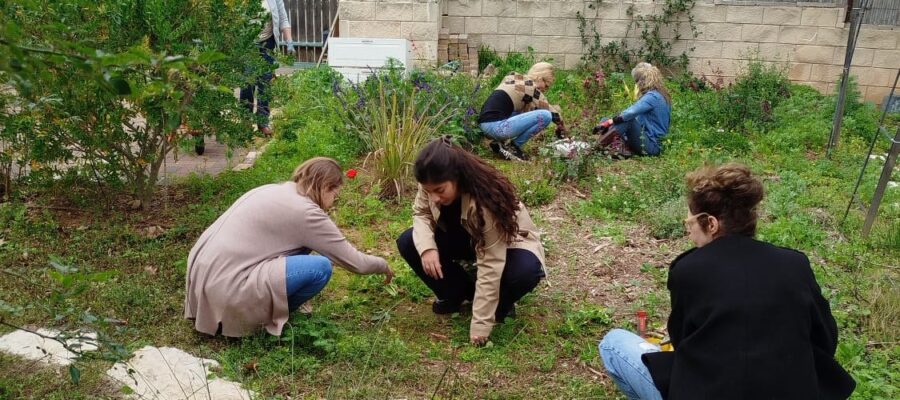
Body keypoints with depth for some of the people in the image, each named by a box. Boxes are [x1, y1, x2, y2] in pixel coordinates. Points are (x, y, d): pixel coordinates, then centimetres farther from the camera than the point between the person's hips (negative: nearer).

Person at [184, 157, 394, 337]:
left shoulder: (275, 190, 14)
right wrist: (383, 265, 15)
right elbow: (354, 262, -4)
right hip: (225, 288, -9)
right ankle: (267, 317, 5)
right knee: (320, 267, -14)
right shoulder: (305, 212, -11)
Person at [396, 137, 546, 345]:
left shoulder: (487, 199, -40)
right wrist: (426, 247, -32)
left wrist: (480, 325, -34)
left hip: (507, 242, -5)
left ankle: (500, 304, -3)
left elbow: (490, 266, -37)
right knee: (408, 243, -16)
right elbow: (421, 213, -8)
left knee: (526, 270, -38)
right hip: (466, 237, 5)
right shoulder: (432, 185, -25)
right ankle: (457, 293, 3)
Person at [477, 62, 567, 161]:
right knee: (546, 115, -10)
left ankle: (498, 142, 16)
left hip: (484, 123, 9)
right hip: (496, 126, -9)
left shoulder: (515, 79, 21)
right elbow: (550, 111, 4)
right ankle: (514, 147, 0)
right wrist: (562, 127, 20)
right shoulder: (529, 86, -2)